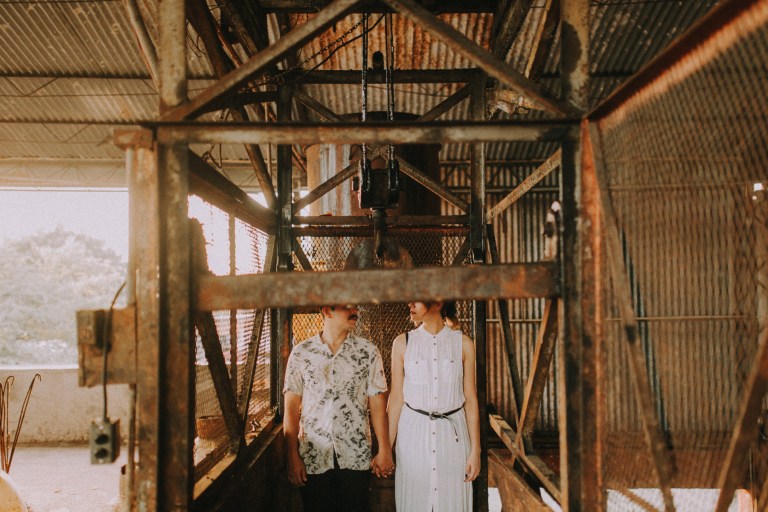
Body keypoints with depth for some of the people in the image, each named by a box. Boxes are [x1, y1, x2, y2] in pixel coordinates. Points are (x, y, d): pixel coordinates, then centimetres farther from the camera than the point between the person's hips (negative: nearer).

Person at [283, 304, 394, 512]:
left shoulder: (368, 352, 0)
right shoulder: (301, 353, -1)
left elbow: (377, 403, 1)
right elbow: (291, 408, 0)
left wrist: (385, 450, -1)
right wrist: (293, 456, -3)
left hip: (356, 457, 0)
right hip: (313, 457, 0)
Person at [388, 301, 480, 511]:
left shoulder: (463, 343, 0)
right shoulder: (403, 343, 1)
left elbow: (470, 399, 2)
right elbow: (396, 398, 3)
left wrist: (475, 449, -1)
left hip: (452, 433, 0)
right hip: (413, 434, 0)